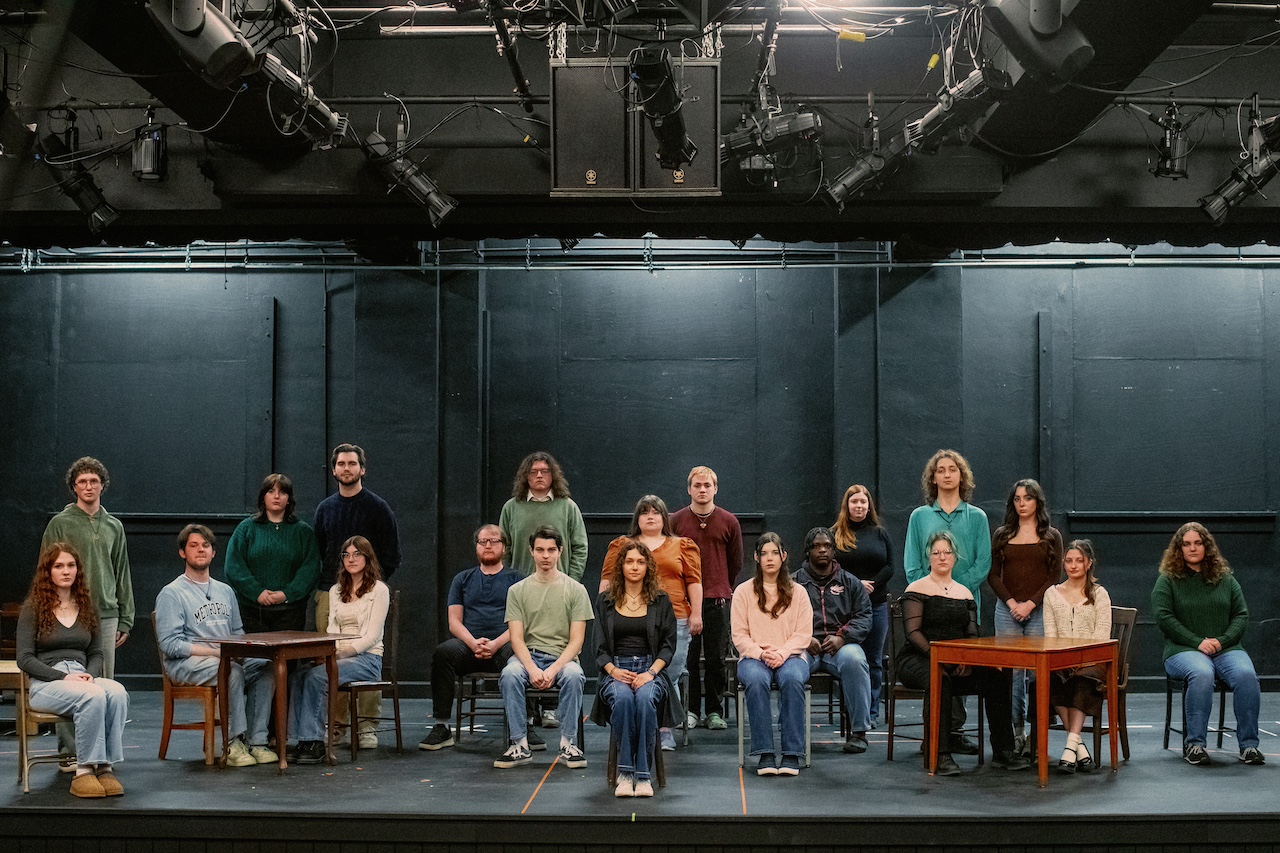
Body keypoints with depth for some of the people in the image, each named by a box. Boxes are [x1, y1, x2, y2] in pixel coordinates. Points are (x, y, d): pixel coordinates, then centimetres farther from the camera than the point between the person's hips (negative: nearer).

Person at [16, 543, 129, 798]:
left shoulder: (86, 608, 19)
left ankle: (105, 767, -31)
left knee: (118, 692, -33)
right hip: (45, 684, -4)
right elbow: (25, 659, -2)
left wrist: (90, 675, -4)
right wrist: (64, 677, -14)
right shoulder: (33, 609, 5)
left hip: (82, 678, 4)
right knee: (94, 696, -37)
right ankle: (84, 770, -30)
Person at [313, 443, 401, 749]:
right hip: (329, 594, 4)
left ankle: (368, 727, -1)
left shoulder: (377, 507, 3)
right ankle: (337, 724, 9)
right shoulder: (325, 508, 16)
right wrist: (322, 585, 11)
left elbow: (392, 556, 4)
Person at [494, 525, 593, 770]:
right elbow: (517, 638, 0)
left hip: (562, 658, -1)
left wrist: (553, 669, -18)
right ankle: (519, 745, -25)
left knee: (573, 675, -35)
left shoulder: (576, 590, 5)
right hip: (527, 656, 1)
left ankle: (568, 744, -24)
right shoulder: (518, 590, 9)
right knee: (509, 674, -33)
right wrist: (532, 669, -20)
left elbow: (576, 640, -1)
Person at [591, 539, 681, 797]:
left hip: (651, 670, 0)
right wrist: (613, 670, -11)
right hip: (616, 670, 0)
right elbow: (600, 647, 9)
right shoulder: (605, 601, 13)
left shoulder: (661, 601, 11)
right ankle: (624, 772, -29)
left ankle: (642, 774, -31)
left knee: (644, 697, -36)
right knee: (622, 697, -35)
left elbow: (668, 645, 6)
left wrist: (650, 673, -11)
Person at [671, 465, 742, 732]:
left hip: (718, 599, 0)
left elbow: (735, 562, 15)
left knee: (716, 658, 1)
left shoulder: (729, 522, 6)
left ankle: (715, 712, 10)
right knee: (687, 657, 0)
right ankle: (690, 710, 10)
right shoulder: (676, 520, 4)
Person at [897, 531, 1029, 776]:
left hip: (957, 662, 5)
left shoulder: (964, 593, 17)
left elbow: (972, 634, 12)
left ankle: (1002, 750, -14)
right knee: (939, 679, -40)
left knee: (996, 677, -22)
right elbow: (913, 632, -9)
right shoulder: (917, 589, 0)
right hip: (918, 660, -5)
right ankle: (941, 754, -37)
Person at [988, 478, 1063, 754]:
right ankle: (1016, 730, 4)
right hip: (1007, 610, 1)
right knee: (1011, 671, -3)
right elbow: (993, 574, 7)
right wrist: (1011, 602, -7)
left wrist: (1030, 604, -10)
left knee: (1037, 670, -5)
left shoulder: (1051, 536, 7)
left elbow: (1055, 576, 1)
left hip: (1039, 610, -1)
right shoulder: (1002, 535, 11)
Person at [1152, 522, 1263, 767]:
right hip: (1183, 650, -3)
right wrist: (1198, 643, -13)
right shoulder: (1167, 580, 6)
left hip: (1226, 649, 3)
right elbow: (1164, 618, -4)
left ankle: (1248, 745, -22)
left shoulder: (1225, 578, 16)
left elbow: (1241, 615, 11)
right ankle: (1194, 743, -30)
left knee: (1246, 675, -30)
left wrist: (1222, 641, -7)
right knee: (1201, 674, -37)